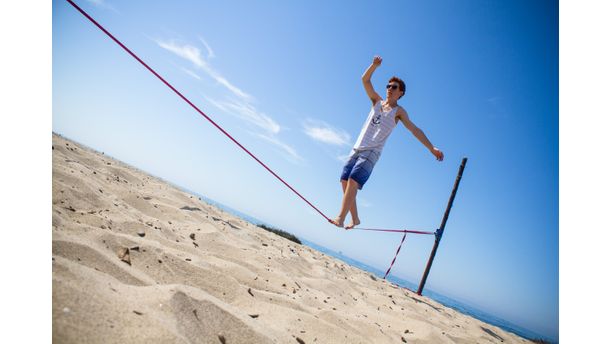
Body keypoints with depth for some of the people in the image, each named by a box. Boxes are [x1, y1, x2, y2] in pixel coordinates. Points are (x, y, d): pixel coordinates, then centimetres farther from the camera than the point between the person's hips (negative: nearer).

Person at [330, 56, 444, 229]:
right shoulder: (377, 101, 17)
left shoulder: (398, 112, 5)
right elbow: (365, 80, 11)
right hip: (357, 149, 5)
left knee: (352, 181, -22)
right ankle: (355, 219, 11)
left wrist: (432, 148, -5)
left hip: (371, 152, -5)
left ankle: (340, 219, -24)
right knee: (345, 182, -2)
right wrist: (374, 65, -4)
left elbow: (415, 130, 0)